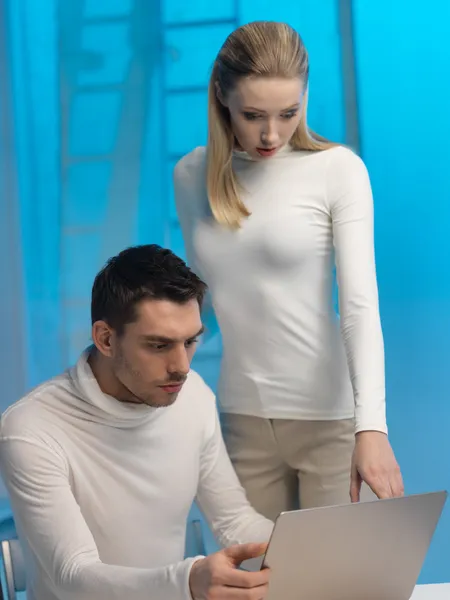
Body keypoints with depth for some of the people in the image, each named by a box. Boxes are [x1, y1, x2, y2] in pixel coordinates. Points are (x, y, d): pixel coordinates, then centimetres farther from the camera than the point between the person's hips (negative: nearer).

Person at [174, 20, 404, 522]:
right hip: (242, 416, 3)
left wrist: (371, 427, -28)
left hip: (329, 416, -3)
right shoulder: (192, 176, 2)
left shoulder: (338, 170, -9)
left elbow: (361, 303, -18)